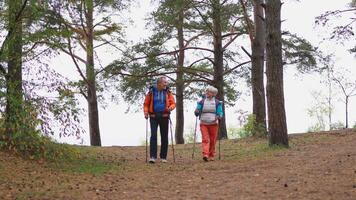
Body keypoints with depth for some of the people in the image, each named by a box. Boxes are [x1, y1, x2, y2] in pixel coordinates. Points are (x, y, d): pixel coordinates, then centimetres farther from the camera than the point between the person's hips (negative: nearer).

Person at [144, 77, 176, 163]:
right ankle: (152, 156, -12)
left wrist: (170, 107, -15)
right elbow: (146, 104, 6)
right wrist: (146, 112, -8)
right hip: (153, 117, -2)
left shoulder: (168, 92, 4)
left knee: (164, 137, 5)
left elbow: (173, 103, 6)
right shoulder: (151, 92, 0)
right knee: (153, 135, -12)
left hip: (164, 117, 2)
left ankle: (163, 157, 14)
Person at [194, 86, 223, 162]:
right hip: (203, 124, 0)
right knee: (205, 139, -14)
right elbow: (197, 112, 4)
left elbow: (220, 112, 2)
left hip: (213, 124, 0)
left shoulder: (217, 102, 5)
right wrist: (196, 112, -20)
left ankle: (211, 156, 15)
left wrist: (218, 116, -20)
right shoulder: (202, 102, 7)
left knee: (212, 141, 3)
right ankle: (205, 155, -27)